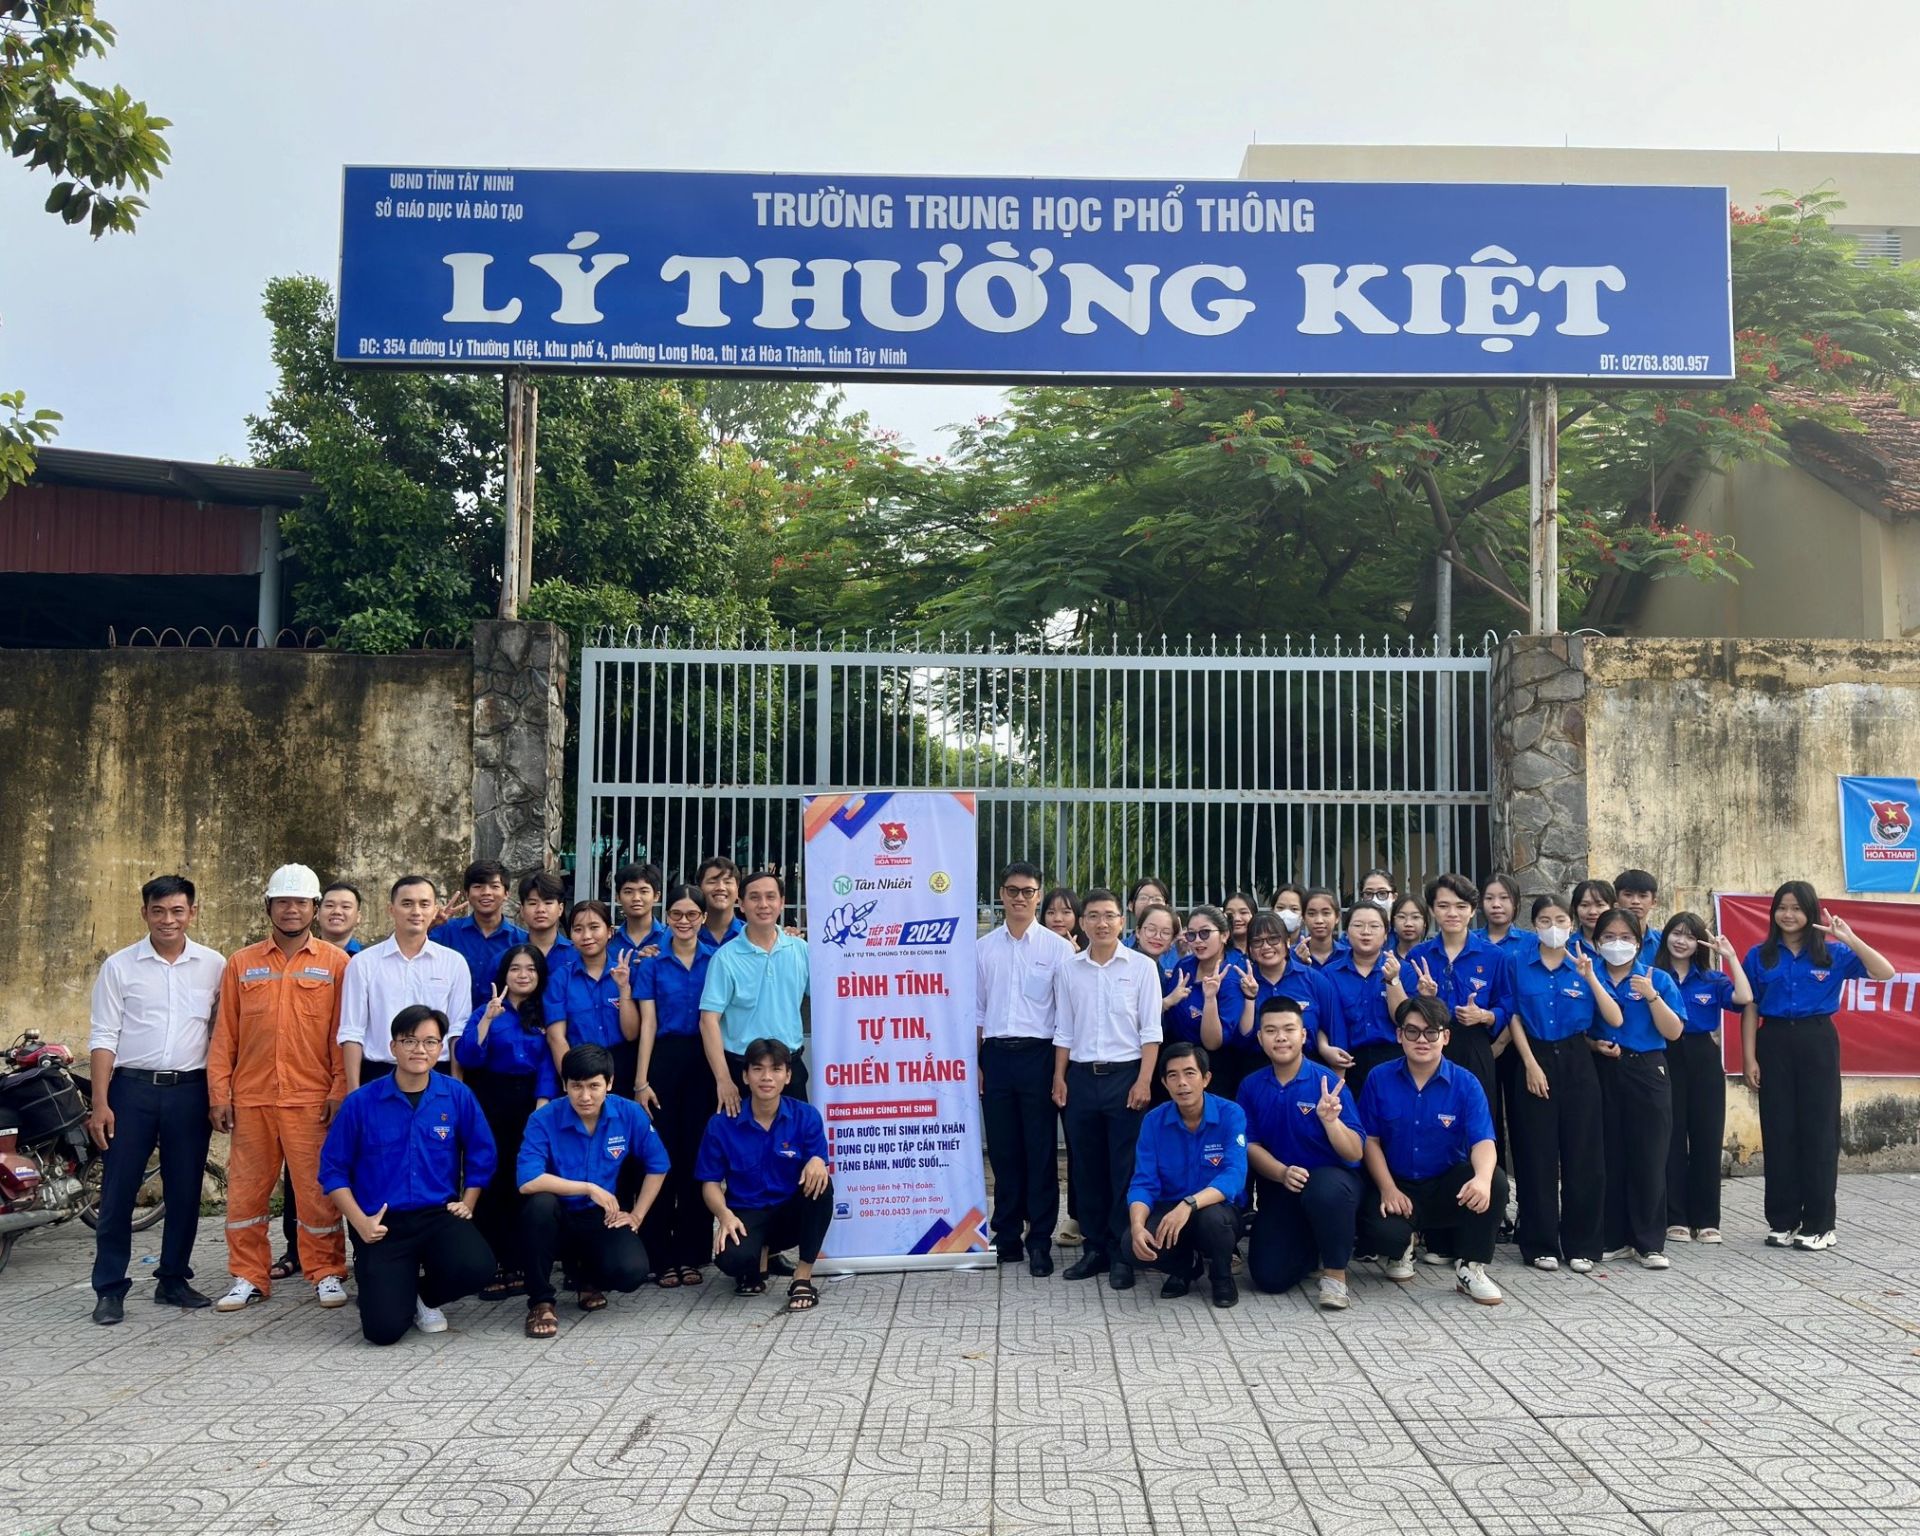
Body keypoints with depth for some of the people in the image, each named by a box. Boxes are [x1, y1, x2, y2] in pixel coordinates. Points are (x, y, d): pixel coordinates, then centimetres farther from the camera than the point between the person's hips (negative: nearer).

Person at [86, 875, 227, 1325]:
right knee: (118, 1192, 1)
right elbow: (103, 1037, 0)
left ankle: (173, 1280, 21)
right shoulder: (119, 966, 1)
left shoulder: (214, 966, 4)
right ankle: (109, 1288, 11)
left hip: (190, 1090, 1)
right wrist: (100, 1103, -6)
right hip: (132, 1089, -1)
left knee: (185, 1192, 8)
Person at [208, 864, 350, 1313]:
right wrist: (219, 1093, 4)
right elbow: (224, 1033, 10)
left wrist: (340, 1091, -5)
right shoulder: (242, 964, 11)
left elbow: (344, 1033, 1)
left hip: (311, 1099, -3)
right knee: (245, 1190, 7)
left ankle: (327, 1273, 13)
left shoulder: (335, 963, 4)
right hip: (250, 1098, 3)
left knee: (317, 1191, 1)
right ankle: (249, 1277, 19)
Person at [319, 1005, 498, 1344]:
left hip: (439, 1215, 2)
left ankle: (426, 1295, 8)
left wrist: (466, 1205, 2)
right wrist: (360, 1222, -7)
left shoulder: (458, 1096, -1)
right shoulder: (361, 1103, -5)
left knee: (476, 1267, -29)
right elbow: (333, 1168, 1)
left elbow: (480, 1156, 10)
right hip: (382, 1224, -1)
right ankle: (378, 1283, 22)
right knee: (384, 1329, -17)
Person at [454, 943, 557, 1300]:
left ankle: (518, 1265, 9)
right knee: (491, 1181, -2)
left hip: (531, 1101, 2)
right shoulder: (487, 1010, 1)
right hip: (491, 1102, -1)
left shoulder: (547, 1014, 7)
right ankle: (489, 1267, 4)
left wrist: (542, 1109, -10)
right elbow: (467, 1058, -11)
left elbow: (547, 1064, 2)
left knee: (523, 1183, -1)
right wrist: (487, 1019, -23)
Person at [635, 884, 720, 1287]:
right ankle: (662, 1257, 7)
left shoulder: (715, 961, 6)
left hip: (704, 1061, 1)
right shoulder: (653, 964, 5)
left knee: (697, 1153, 4)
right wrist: (641, 1081, -6)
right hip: (664, 1060, 0)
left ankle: (692, 1254, 13)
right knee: (662, 1154, 0)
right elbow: (647, 1024, 1)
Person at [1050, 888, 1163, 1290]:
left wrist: (1143, 1081, -10)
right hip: (1081, 1076, 3)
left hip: (1124, 1075, -3)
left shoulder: (1141, 967, -1)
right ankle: (1095, 1246, 18)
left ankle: (1122, 1253, 7)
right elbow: (1064, 1031, 11)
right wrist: (1059, 1078, 4)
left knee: (1126, 1168, -1)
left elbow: (1150, 1030, -3)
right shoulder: (1069, 970, 7)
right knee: (1086, 1167, 8)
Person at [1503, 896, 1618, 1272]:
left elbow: (1615, 1019, -5)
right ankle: (1541, 1245, 11)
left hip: (1576, 1061, 1)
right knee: (1538, 1156, 1)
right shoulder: (1519, 963, 1)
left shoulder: (1584, 964, 3)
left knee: (1582, 1155, 2)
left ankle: (1581, 1246, 13)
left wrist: (1590, 978, -16)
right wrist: (1531, 1064, -9)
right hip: (1534, 1059, -1)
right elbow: (1514, 1018, -1)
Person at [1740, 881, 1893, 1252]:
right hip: (1774, 1043, 1)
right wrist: (1749, 1058, -3)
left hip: (1817, 1043, -1)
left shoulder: (1833, 954, 3)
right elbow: (1750, 1009, 4)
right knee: (1778, 1133, 4)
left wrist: (1851, 939, -18)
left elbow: (1885, 973, -8)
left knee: (1818, 1131, 1)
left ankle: (1818, 1224, 8)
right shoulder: (1759, 956, 4)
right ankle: (1782, 1221, 12)